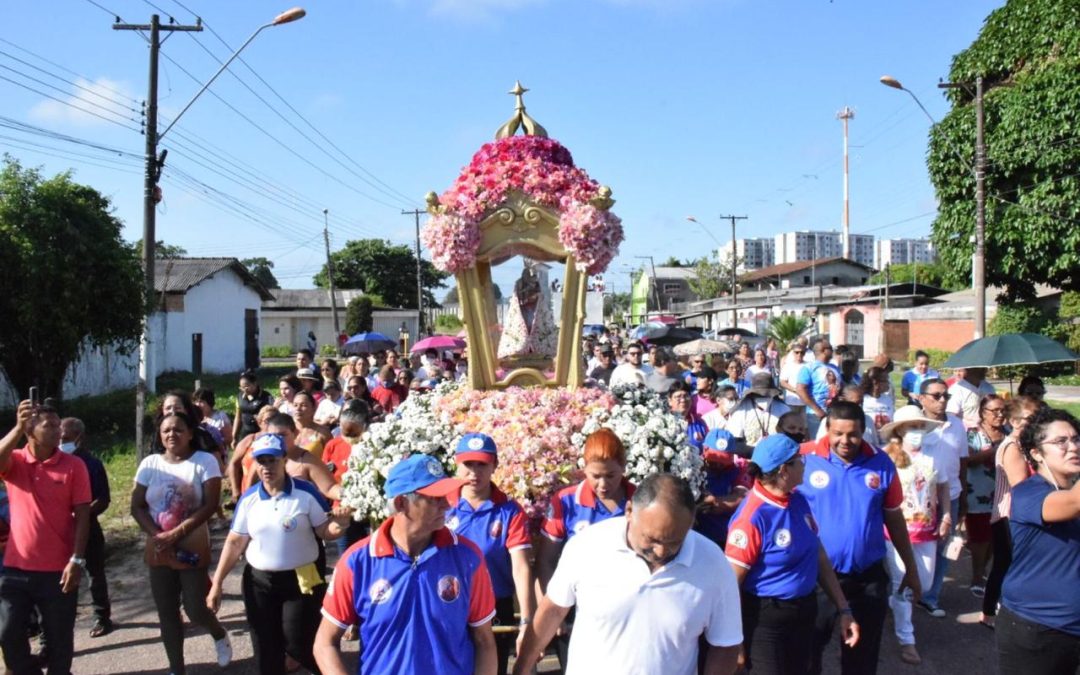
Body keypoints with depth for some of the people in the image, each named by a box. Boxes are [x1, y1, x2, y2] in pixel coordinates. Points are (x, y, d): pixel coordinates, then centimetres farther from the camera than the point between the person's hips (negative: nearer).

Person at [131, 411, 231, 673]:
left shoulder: (204, 461, -8)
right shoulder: (150, 463, 2)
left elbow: (210, 505, -13)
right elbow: (137, 506, 3)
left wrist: (175, 534, -18)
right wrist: (157, 535, -13)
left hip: (193, 548, -4)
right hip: (158, 550, 4)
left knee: (195, 609, -5)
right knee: (166, 613, 7)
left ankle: (220, 635, 28)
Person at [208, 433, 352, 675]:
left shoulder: (306, 492, -9)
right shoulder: (248, 499, -1)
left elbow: (324, 531, -6)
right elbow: (235, 542, 2)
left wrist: (338, 525, -30)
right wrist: (217, 584, 0)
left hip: (301, 580, -3)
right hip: (259, 582, 3)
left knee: (298, 644, -1)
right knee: (265, 650, 10)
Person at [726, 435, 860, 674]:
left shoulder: (799, 501, 1)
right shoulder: (752, 517, -23)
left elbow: (819, 557, 10)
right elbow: (731, 583, -19)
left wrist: (843, 609, 9)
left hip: (804, 614, 8)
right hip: (766, 620, -8)